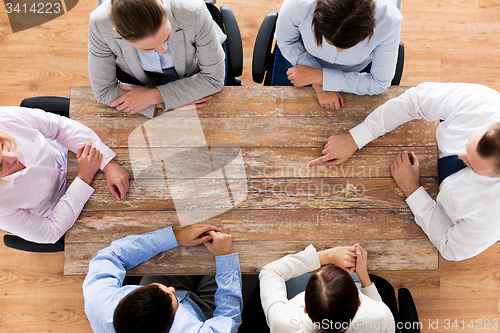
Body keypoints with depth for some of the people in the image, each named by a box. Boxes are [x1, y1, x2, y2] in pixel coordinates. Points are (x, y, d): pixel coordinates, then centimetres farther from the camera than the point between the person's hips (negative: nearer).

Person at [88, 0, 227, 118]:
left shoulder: (194, 12, -38)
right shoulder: (100, 25, -35)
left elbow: (214, 78, -26)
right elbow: (103, 91, -23)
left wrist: (154, 97, -30)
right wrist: (174, 101, -29)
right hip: (138, 78, 1)